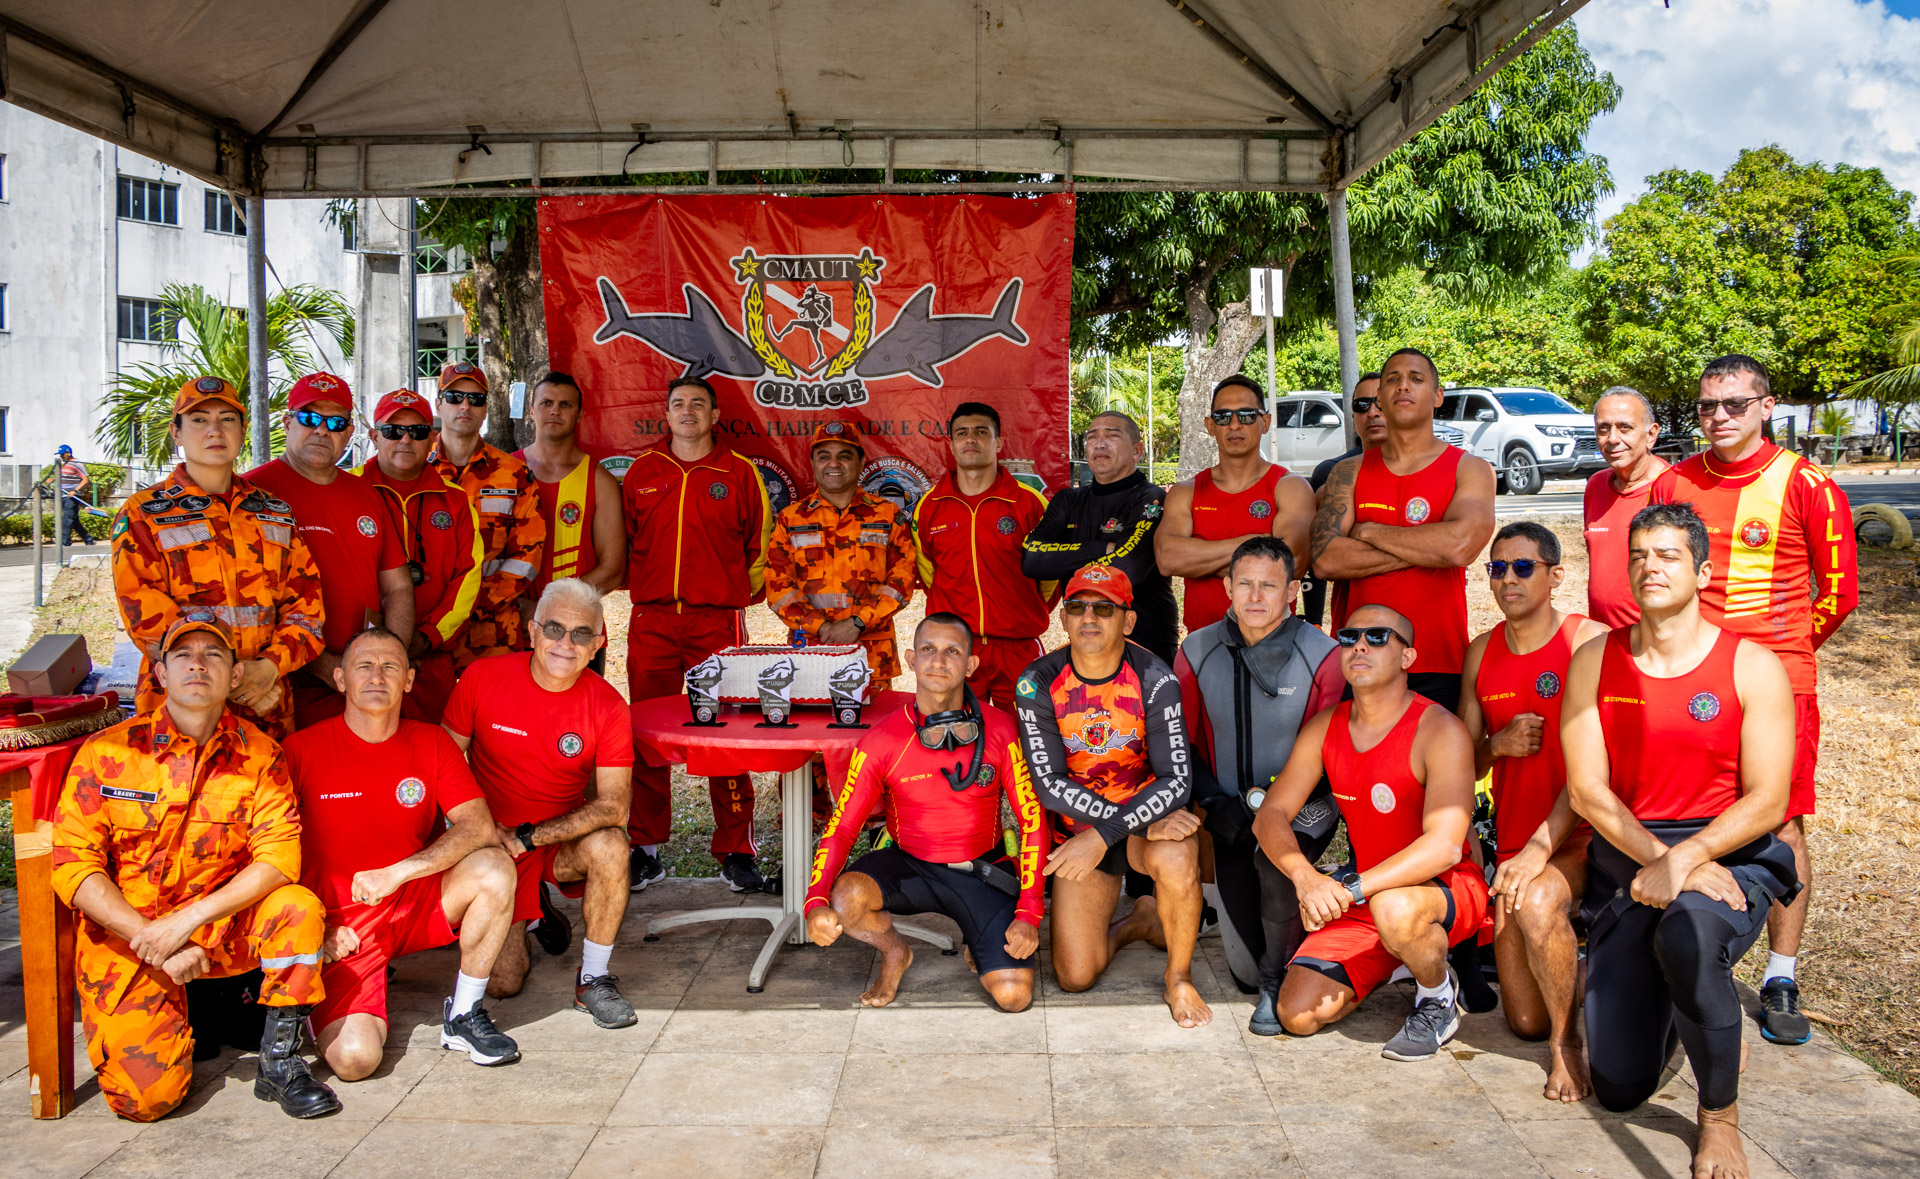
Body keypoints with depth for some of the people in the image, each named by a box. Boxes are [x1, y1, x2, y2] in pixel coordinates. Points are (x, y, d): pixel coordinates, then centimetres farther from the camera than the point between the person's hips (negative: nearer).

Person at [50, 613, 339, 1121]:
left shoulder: (259, 755, -4)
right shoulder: (107, 752, -6)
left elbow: (279, 858, -13)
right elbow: (73, 867, -9)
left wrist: (190, 919, -25)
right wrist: (151, 939, -19)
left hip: (219, 928, 1)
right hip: (124, 938, -1)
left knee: (300, 908, -29)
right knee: (146, 1096, -16)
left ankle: (279, 1060, -11)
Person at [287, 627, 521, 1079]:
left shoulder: (432, 743, 0)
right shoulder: (302, 750, -7)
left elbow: (479, 829, -12)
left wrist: (395, 874, -22)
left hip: (415, 906, 3)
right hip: (340, 929, -2)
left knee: (495, 868, -26)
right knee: (355, 1058, -22)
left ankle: (464, 1015, -8)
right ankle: (318, 1003, 16)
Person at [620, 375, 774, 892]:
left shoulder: (739, 472, 6)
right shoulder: (641, 472, 11)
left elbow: (761, 541, 12)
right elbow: (624, 540, 20)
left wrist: (740, 592, 8)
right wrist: (643, 585, 12)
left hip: (719, 621, -2)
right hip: (651, 621, 2)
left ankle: (735, 851, 7)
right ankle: (646, 850, 12)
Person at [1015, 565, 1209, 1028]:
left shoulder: (1153, 680, -16)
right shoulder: (1039, 682, -13)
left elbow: (1176, 780, -20)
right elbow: (1050, 784, -17)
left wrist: (1104, 835, -31)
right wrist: (1145, 823, -26)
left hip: (1148, 808, -2)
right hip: (1078, 826, 2)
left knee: (1175, 859, -38)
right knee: (1075, 977, -6)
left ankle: (1179, 979, -10)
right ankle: (1138, 922, 27)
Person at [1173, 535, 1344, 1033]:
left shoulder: (1323, 657, -9)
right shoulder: (1197, 652, -1)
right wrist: (1214, 802, -6)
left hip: (1304, 810, -3)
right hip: (1234, 815, 3)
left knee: (1276, 861, -33)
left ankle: (1279, 980, -10)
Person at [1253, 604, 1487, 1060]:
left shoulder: (1439, 731, -19)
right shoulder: (1324, 729, 0)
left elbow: (1445, 845, -30)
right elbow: (1270, 816, -3)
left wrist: (1352, 889, -37)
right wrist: (1305, 876, -25)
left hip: (1448, 888, -5)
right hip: (1365, 898, 5)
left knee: (1395, 909, -41)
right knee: (1298, 1016, -9)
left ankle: (1439, 995, -7)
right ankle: (1388, 964, 19)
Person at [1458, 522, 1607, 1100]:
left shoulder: (1590, 642, -10)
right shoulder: (1481, 653, 7)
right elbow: (1464, 765, 12)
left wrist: (1542, 846, -24)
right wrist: (1498, 744, -11)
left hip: (1582, 835, -5)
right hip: (1513, 843, 5)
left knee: (1537, 903, -38)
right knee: (1524, 1022, 5)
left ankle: (1566, 1042, -13)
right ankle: (1575, 969, 40)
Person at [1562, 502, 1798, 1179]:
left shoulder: (1752, 667, -5)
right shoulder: (1594, 663, 2)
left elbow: (1767, 801, -10)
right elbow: (1587, 790, -4)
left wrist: (1684, 859, -23)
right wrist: (1658, 860, -18)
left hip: (1729, 855, -2)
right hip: (1626, 863, 3)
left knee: (1686, 938, -40)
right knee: (1619, 1089, -1)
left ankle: (1720, 1116, -12)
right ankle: (1674, 1003, 37)